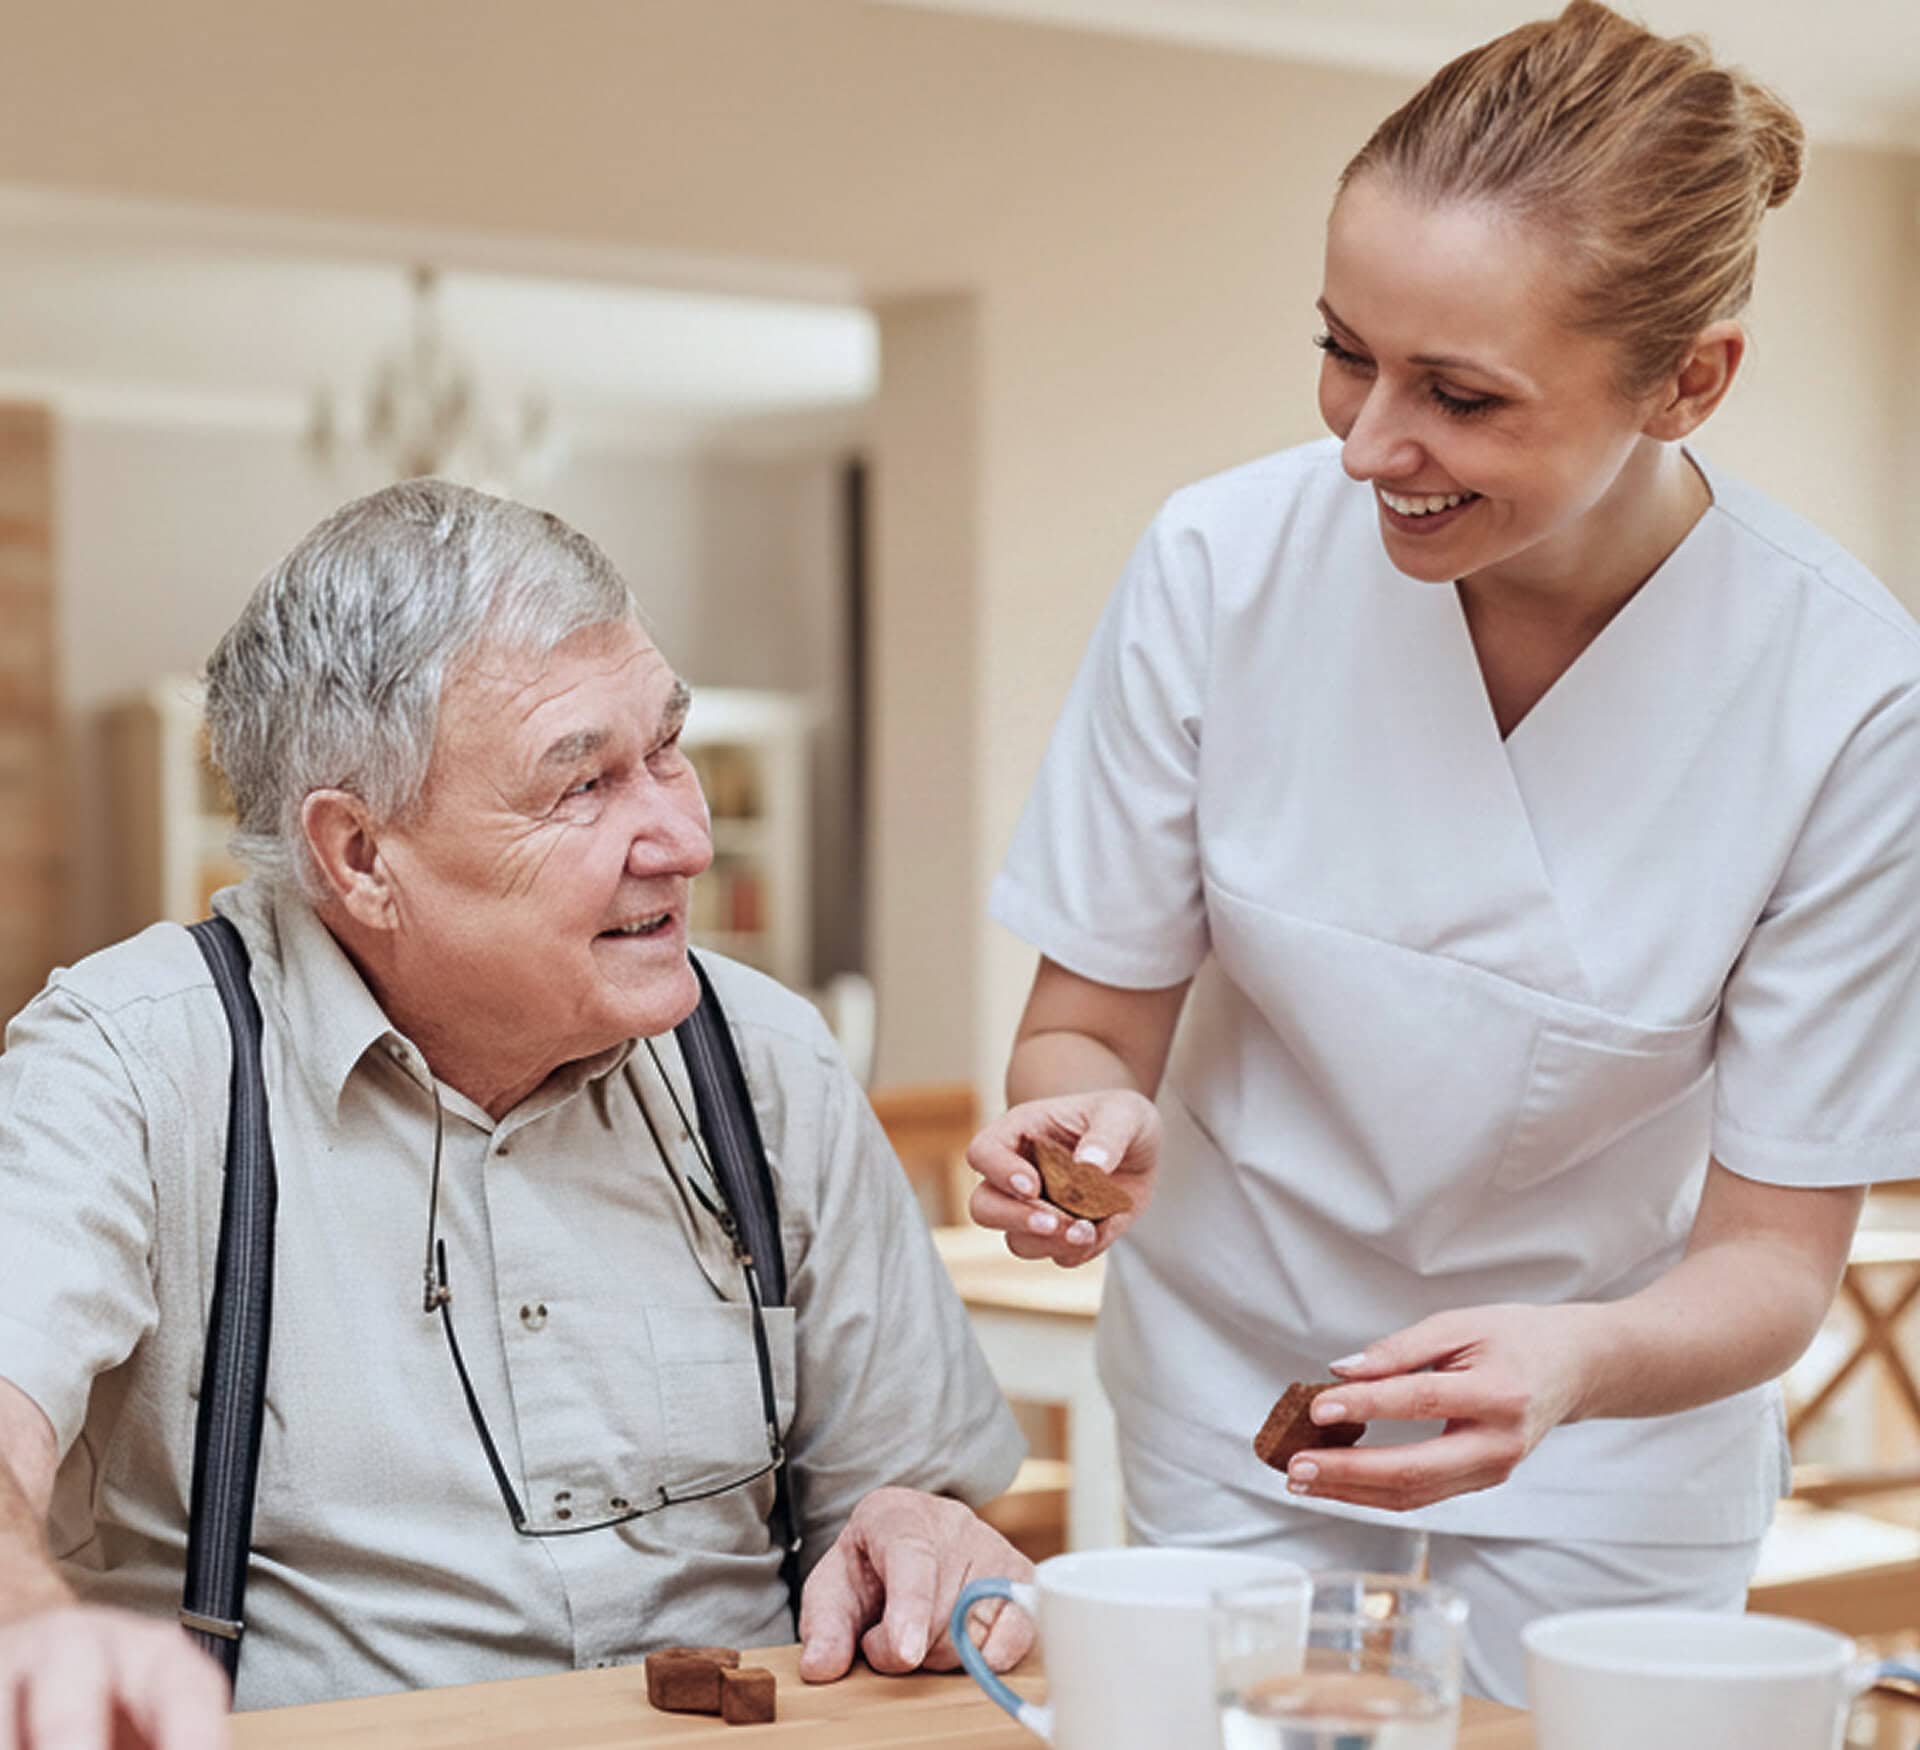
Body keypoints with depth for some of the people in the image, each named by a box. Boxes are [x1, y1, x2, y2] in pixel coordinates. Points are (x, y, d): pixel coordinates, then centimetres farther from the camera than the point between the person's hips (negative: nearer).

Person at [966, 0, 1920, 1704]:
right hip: (1234, 1420, 1)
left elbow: (1772, 1254, -15)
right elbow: (1087, 1024, -7)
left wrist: (1573, 1360, -36)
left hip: (1607, 1482, -1)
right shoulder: (1225, 562, -18)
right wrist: (1095, 1120, -30)